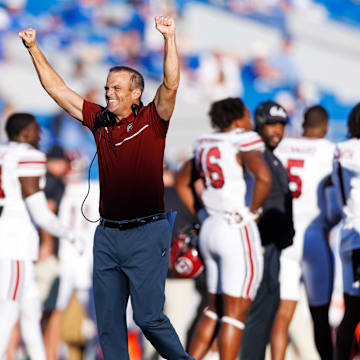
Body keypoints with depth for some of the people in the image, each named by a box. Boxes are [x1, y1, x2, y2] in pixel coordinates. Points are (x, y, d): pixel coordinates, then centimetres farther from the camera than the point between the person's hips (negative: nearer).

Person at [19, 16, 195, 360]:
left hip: (146, 232, -5)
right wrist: (33, 48, 9)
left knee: (148, 316, -8)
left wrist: (169, 38, -29)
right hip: (108, 232, 5)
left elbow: (170, 85, -18)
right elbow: (56, 88, 13)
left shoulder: (151, 121, -3)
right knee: (108, 319, 6)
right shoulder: (99, 120, 10)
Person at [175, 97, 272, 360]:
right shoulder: (244, 143, -11)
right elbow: (264, 178, -28)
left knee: (215, 309, 17)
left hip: (210, 230, 7)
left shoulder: (206, 144, 11)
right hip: (238, 231, -7)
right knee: (235, 314, -3)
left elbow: (182, 182, 25)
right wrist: (252, 211, -13)